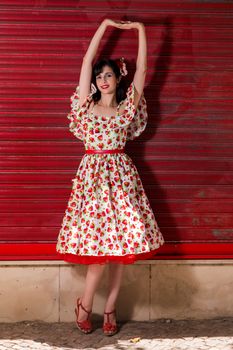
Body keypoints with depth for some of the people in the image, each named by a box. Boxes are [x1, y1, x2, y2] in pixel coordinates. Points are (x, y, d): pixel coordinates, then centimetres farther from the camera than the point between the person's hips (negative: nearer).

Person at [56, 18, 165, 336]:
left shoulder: (127, 106, 8)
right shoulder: (86, 104, 7)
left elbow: (141, 68, 4)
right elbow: (87, 60, 4)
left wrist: (140, 30, 2)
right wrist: (105, 25, 5)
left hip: (121, 175, 2)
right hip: (93, 174, -1)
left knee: (120, 242, -1)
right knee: (101, 241, -7)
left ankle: (110, 308, 10)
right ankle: (85, 305, 10)